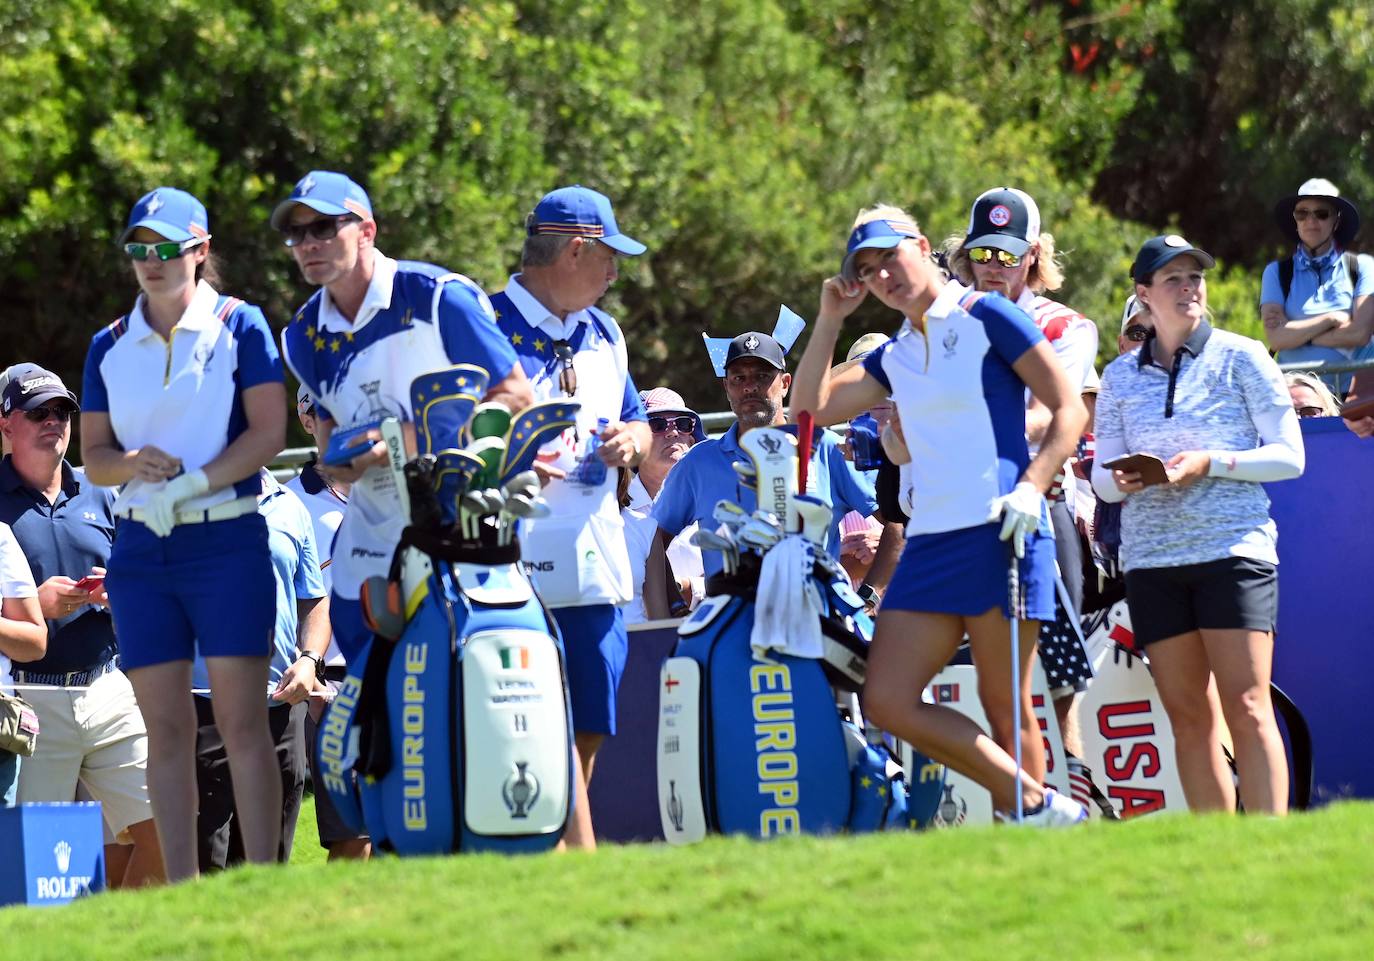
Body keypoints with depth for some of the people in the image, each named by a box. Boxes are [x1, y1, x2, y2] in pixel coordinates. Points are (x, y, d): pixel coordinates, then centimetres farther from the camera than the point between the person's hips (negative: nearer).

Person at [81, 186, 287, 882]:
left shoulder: (239, 326, 0)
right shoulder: (110, 346, 12)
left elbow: (268, 433, -7)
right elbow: (93, 456, 13)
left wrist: (189, 486, -16)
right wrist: (133, 464, -10)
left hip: (227, 541, -4)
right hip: (140, 549, 4)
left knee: (242, 722, -8)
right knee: (166, 729, 2)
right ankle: (180, 892, 3)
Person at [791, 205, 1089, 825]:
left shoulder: (985, 318, -1)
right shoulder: (895, 355, 19)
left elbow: (1069, 409, -4)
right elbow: (813, 405, 23)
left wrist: (1030, 488, -17)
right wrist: (830, 317, 16)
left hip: (999, 535, -7)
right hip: (928, 542, 7)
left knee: (1003, 704, -4)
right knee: (886, 703, -4)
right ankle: (1038, 806, 0)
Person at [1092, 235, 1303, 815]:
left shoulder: (1240, 357, 4)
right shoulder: (1121, 376, 14)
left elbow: (1288, 456, 1)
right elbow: (1102, 477, 16)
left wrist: (1211, 463, -12)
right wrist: (1121, 480, -8)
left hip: (1234, 549, -3)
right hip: (1151, 559, 3)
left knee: (1246, 708, -12)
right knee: (1188, 716, 1)